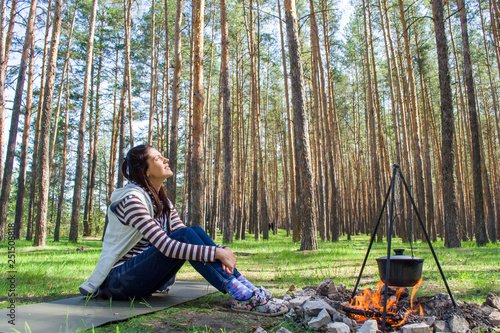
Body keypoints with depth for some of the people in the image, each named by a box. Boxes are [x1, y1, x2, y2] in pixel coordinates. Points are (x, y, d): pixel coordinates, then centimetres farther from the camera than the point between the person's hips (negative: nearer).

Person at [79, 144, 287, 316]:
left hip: (145, 278, 7)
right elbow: (166, 246, -30)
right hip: (116, 282, -7)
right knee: (185, 236, -28)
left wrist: (220, 250, -19)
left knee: (195, 233, -15)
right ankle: (243, 298, -33)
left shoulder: (162, 202, 9)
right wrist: (216, 252, -31)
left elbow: (188, 237, -1)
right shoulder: (132, 199, -19)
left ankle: (246, 289, -21)